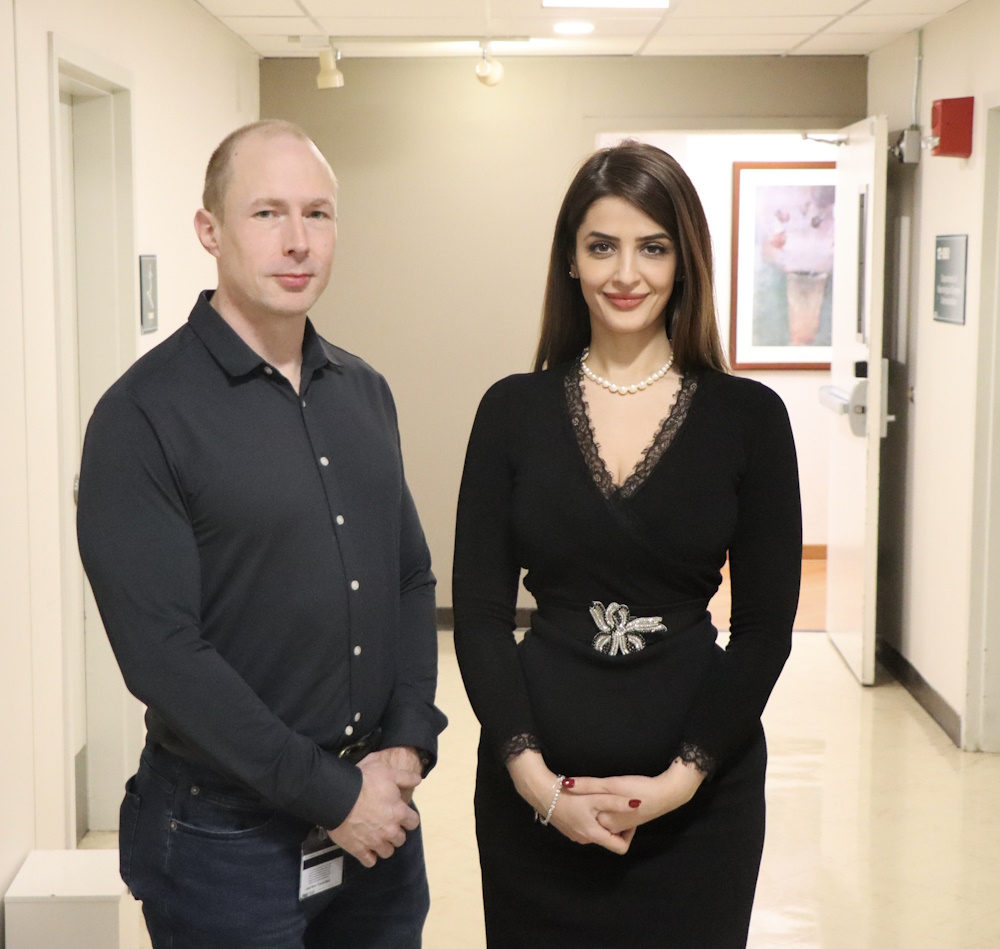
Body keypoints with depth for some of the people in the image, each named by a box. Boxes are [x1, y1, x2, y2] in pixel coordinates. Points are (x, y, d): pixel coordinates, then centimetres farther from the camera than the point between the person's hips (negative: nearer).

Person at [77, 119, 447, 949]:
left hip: (379, 815, 6)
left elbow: (413, 577, 11)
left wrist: (407, 746, -3)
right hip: (227, 839, -5)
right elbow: (162, 652, -18)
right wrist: (329, 795, -16)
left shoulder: (364, 392, 7)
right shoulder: (143, 415, -13)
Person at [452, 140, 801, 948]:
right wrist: (531, 772, -11)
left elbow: (766, 626, -2)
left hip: (698, 791, 0)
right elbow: (479, 611, -1)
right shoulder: (514, 410, 0)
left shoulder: (748, 416, -2)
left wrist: (684, 776, -11)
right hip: (535, 791, 1)